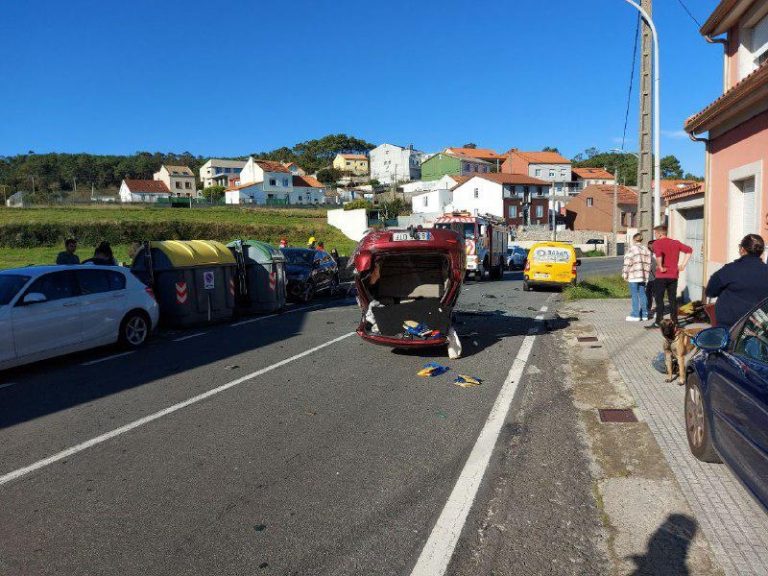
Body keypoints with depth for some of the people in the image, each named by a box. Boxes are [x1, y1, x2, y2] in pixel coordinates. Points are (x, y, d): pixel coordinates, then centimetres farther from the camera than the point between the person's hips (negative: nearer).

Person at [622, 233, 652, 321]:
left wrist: (625, 274, -4)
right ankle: (644, 314, 15)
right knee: (642, 294, 12)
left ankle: (636, 315, -1)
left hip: (633, 276, -6)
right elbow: (648, 264, 9)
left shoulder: (632, 249, -9)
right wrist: (646, 273, 16)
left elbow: (628, 263, -12)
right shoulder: (646, 250, 10)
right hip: (643, 276, 6)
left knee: (635, 295, -3)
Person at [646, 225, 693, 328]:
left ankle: (658, 322, 0)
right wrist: (683, 265, 10)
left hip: (662, 275, -6)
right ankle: (674, 322, 14)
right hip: (674, 275, 6)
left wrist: (660, 267, -16)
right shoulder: (676, 242, 12)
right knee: (673, 299, 11)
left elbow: (658, 254, -27)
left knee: (659, 299, 0)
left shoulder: (657, 243, -8)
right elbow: (689, 250, 15)